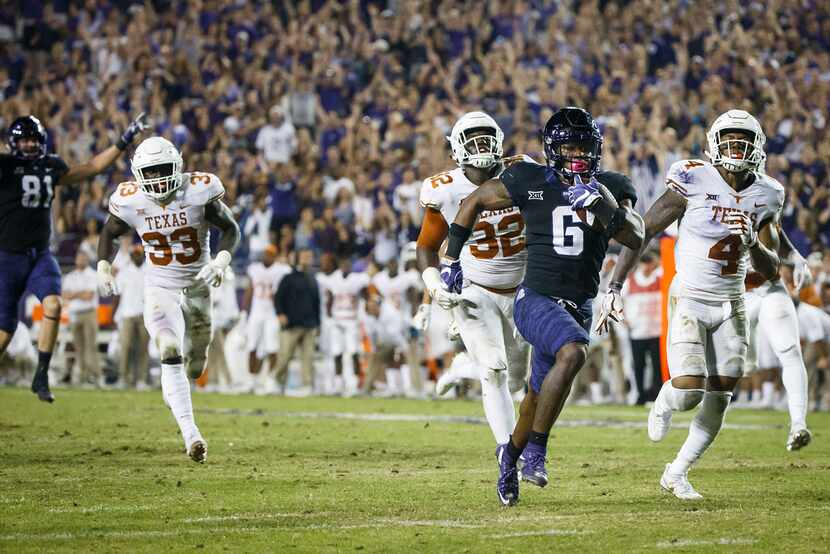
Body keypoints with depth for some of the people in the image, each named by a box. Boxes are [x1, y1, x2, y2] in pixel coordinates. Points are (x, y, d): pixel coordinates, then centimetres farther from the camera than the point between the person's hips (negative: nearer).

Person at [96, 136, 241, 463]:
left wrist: (221, 261, -23)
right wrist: (103, 266, -9)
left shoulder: (198, 192, -17)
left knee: (194, 368, 15)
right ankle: (190, 434, -29)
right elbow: (109, 234, 7)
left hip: (198, 287, 1)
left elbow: (231, 229, -5)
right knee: (171, 358, -23)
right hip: (160, 291, -1)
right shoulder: (131, 202, -12)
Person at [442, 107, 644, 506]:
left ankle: (512, 452, 44)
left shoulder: (610, 188, 3)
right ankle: (536, 448, -23)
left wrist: (601, 205, -27)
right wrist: (452, 257, 10)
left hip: (578, 307, 4)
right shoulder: (528, 181, -4)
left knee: (541, 394, 15)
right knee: (573, 352, -32)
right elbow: (474, 202, 10)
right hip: (536, 298, -4)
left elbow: (635, 238, -12)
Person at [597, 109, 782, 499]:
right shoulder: (694, 181, -13)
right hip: (689, 301, -5)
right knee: (689, 393, -18)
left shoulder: (765, 196, 1)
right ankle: (664, 403, 20)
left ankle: (677, 474, 23)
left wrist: (753, 241, -18)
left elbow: (770, 271, 4)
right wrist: (614, 288, -11)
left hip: (731, 306, 5)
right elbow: (642, 232, -8)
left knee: (718, 402, 5)